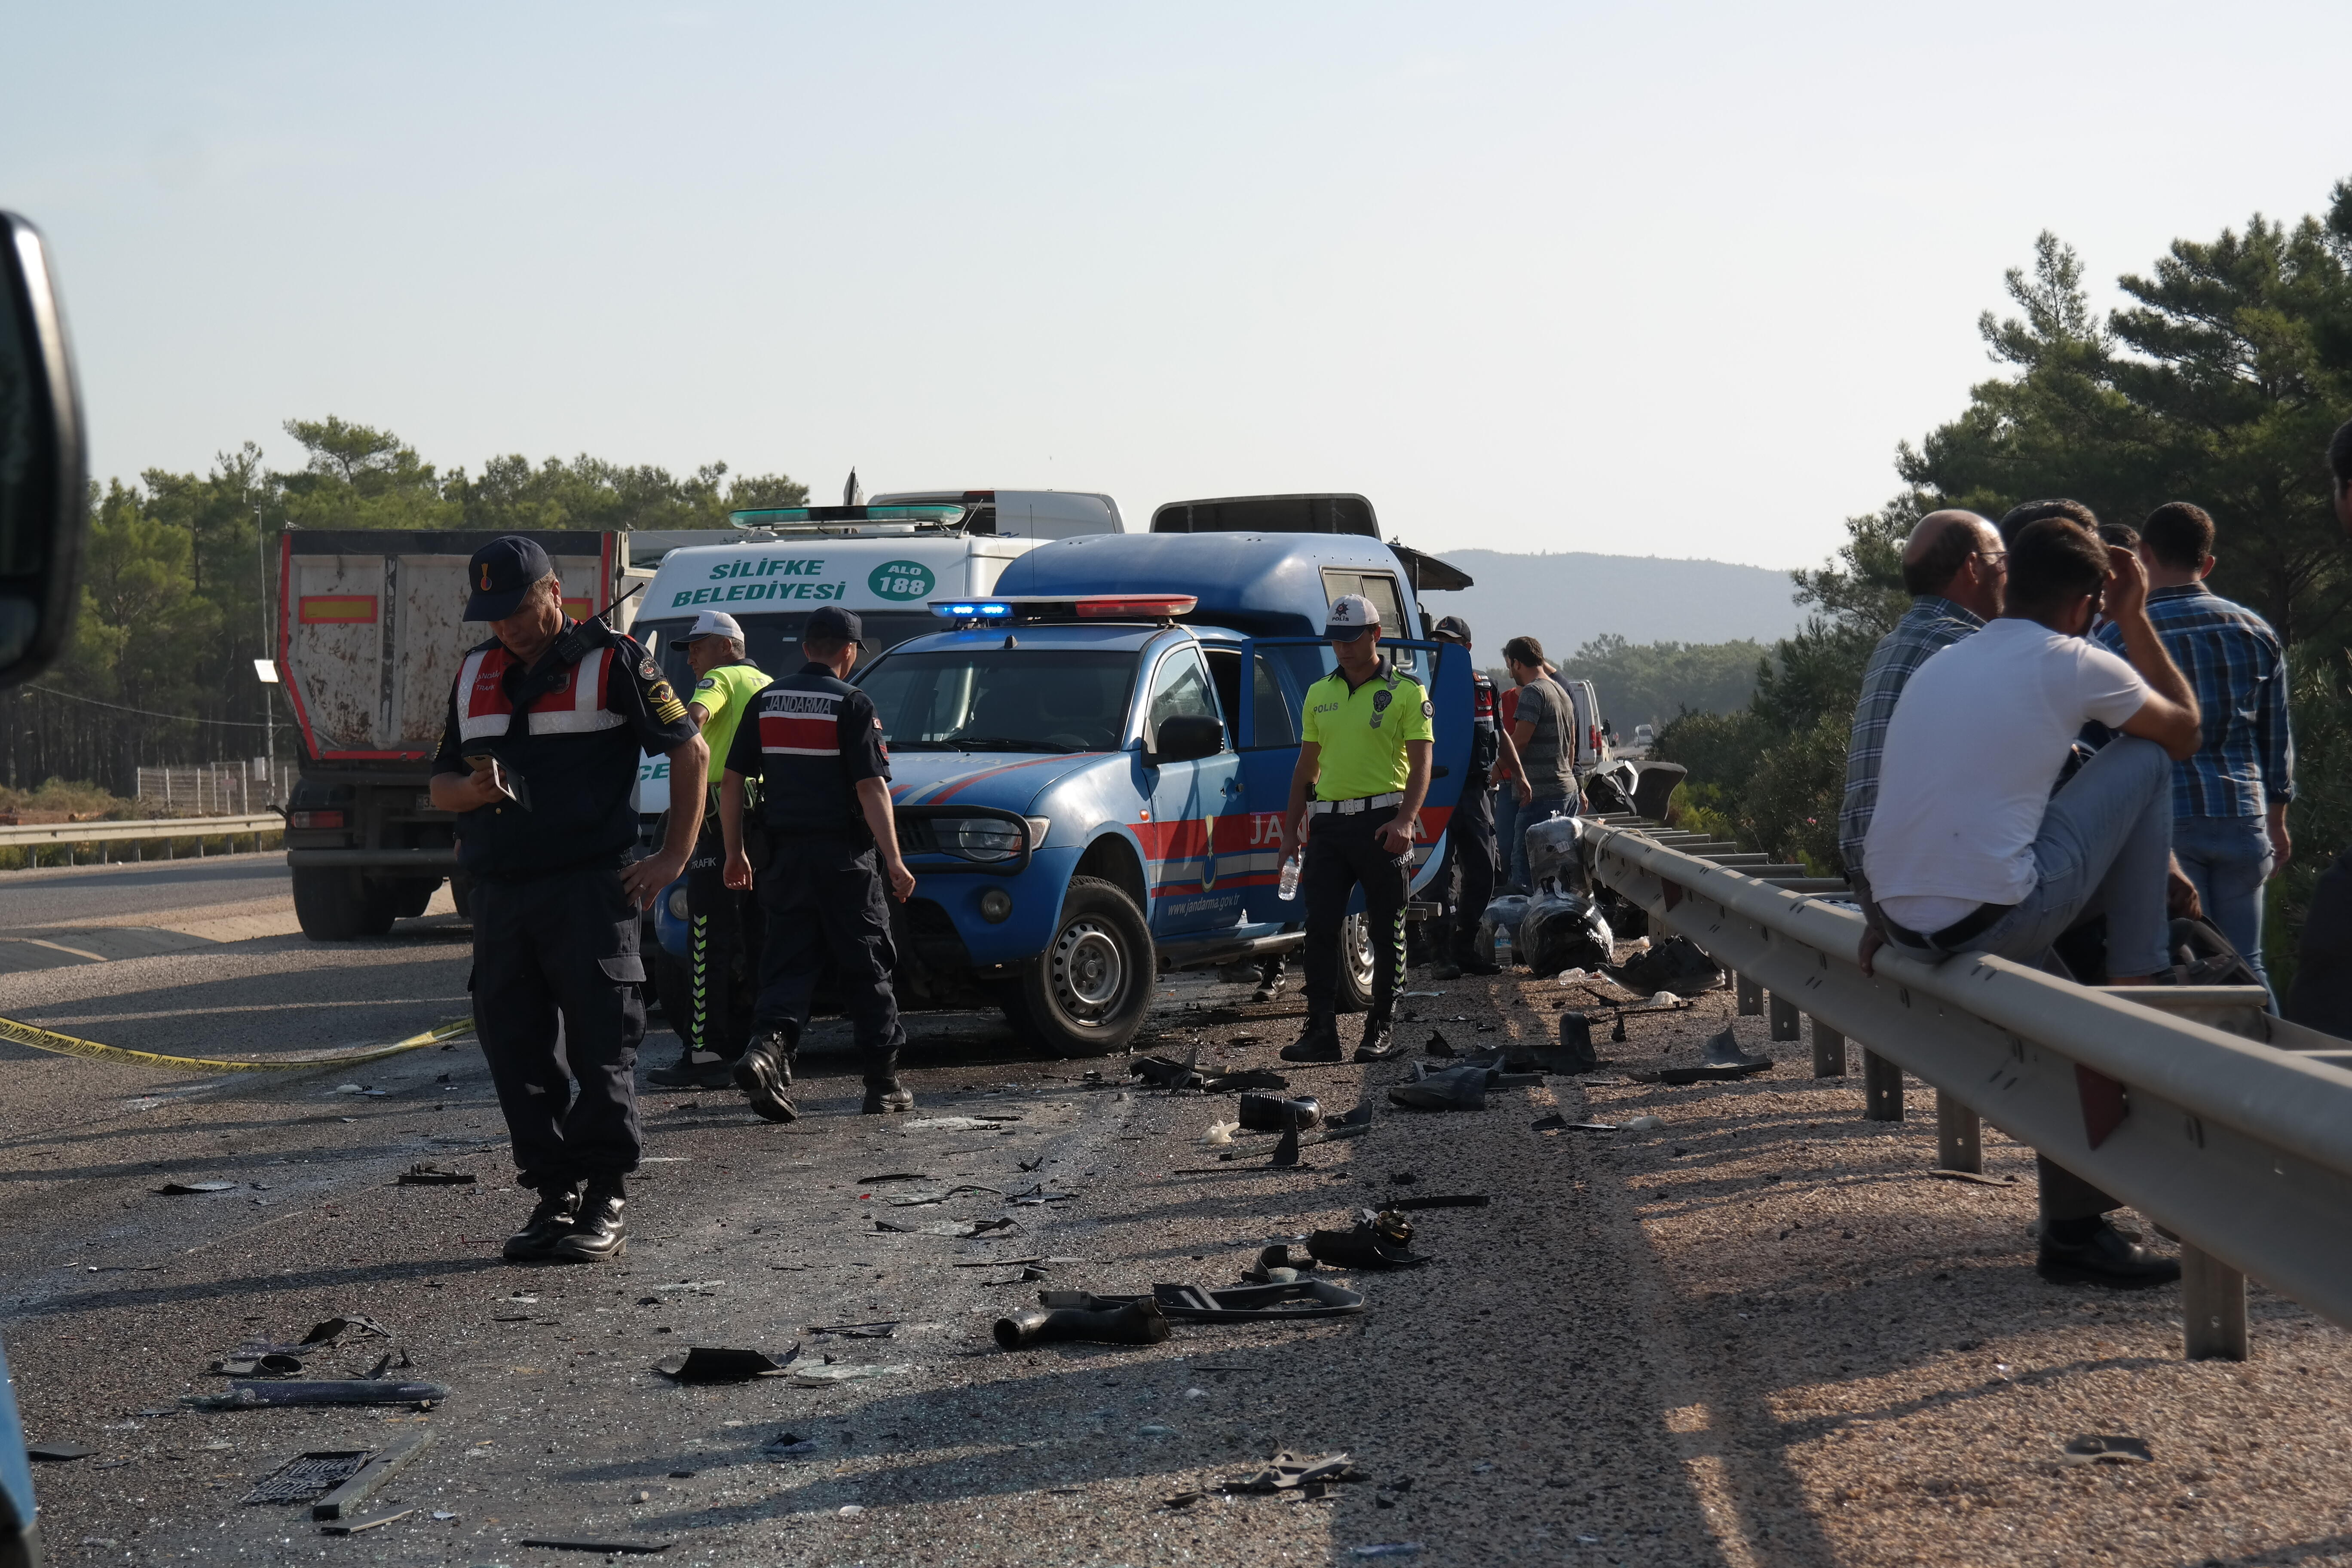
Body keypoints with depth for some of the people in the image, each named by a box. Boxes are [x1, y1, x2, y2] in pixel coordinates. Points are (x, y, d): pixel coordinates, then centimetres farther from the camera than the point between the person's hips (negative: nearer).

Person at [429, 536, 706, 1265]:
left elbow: (689, 750, 2)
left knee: (600, 1046, -6)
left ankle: (606, 1206, -2)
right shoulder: (476, 676, 17)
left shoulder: (613, 663, -1)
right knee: (516, 1050, 5)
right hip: (499, 896, 6)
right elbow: (440, 787, 19)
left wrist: (674, 856, -3)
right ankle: (554, 1197, 13)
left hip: (589, 890, -6)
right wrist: (476, 789, -6)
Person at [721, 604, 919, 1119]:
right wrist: (894, 861, -13)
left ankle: (768, 1045, -20)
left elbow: (731, 782, 9)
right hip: (845, 859, -4)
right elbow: (871, 788, -15)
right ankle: (884, 1082, 10)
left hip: (785, 856, 4)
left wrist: (734, 853, 17)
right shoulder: (852, 705, -8)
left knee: (788, 963, 5)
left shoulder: (766, 701, 8)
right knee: (866, 968, 6)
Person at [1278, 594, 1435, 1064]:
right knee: (1320, 928, -2)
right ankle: (1321, 1031, 0)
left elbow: (1421, 764, -6)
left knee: (1387, 931, 2)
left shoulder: (1406, 692, -1)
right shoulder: (1319, 695, 14)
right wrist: (1291, 827, 12)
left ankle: (1382, 1030, 9)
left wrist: (1405, 820, -20)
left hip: (1382, 822, -4)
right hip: (1328, 823, 4)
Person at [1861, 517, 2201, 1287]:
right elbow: (2184, 732, 14)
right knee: (2144, 759, 8)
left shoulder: (1940, 665, 18)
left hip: (1901, 925, 7)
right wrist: (2134, 618, 21)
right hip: (1991, 924, -7)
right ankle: (2134, 996, 14)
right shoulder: (2074, 666, -2)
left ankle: (2073, 1224, 31)